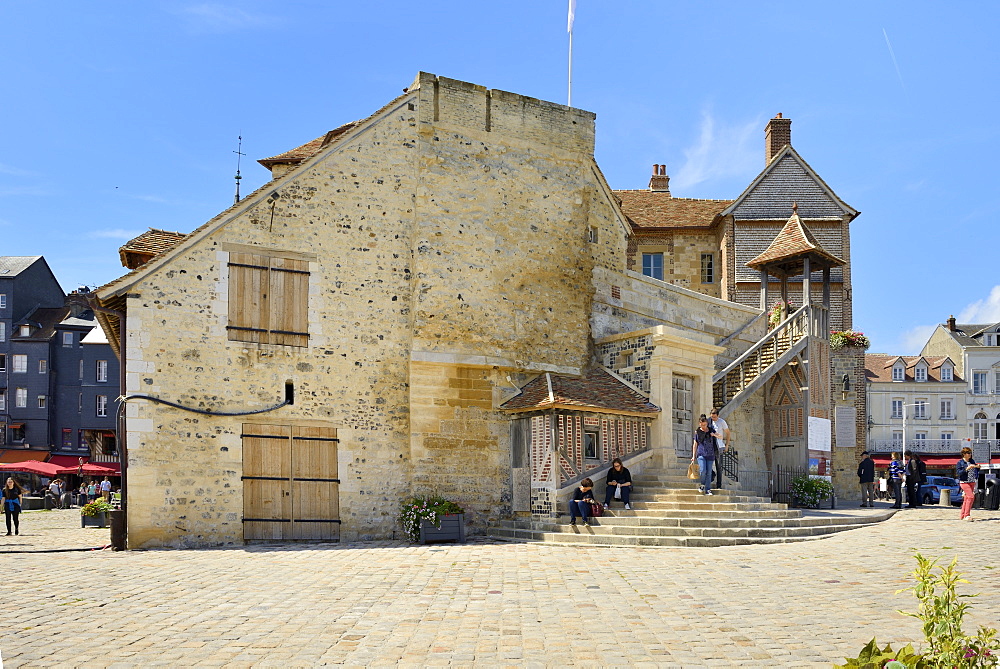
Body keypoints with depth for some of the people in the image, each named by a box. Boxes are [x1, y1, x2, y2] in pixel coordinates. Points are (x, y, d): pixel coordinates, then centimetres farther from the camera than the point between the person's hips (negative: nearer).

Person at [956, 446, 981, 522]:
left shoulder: (972, 461, 11)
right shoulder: (959, 463, -5)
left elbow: (976, 470, 24)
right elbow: (958, 473, -14)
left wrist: (977, 467, 1)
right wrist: (967, 468, -23)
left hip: (972, 482, 6)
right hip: (964, 482, -6)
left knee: (966, 499, 7)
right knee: (971, 496, -20)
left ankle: (961, 515, 13)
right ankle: (967, 515, -18)